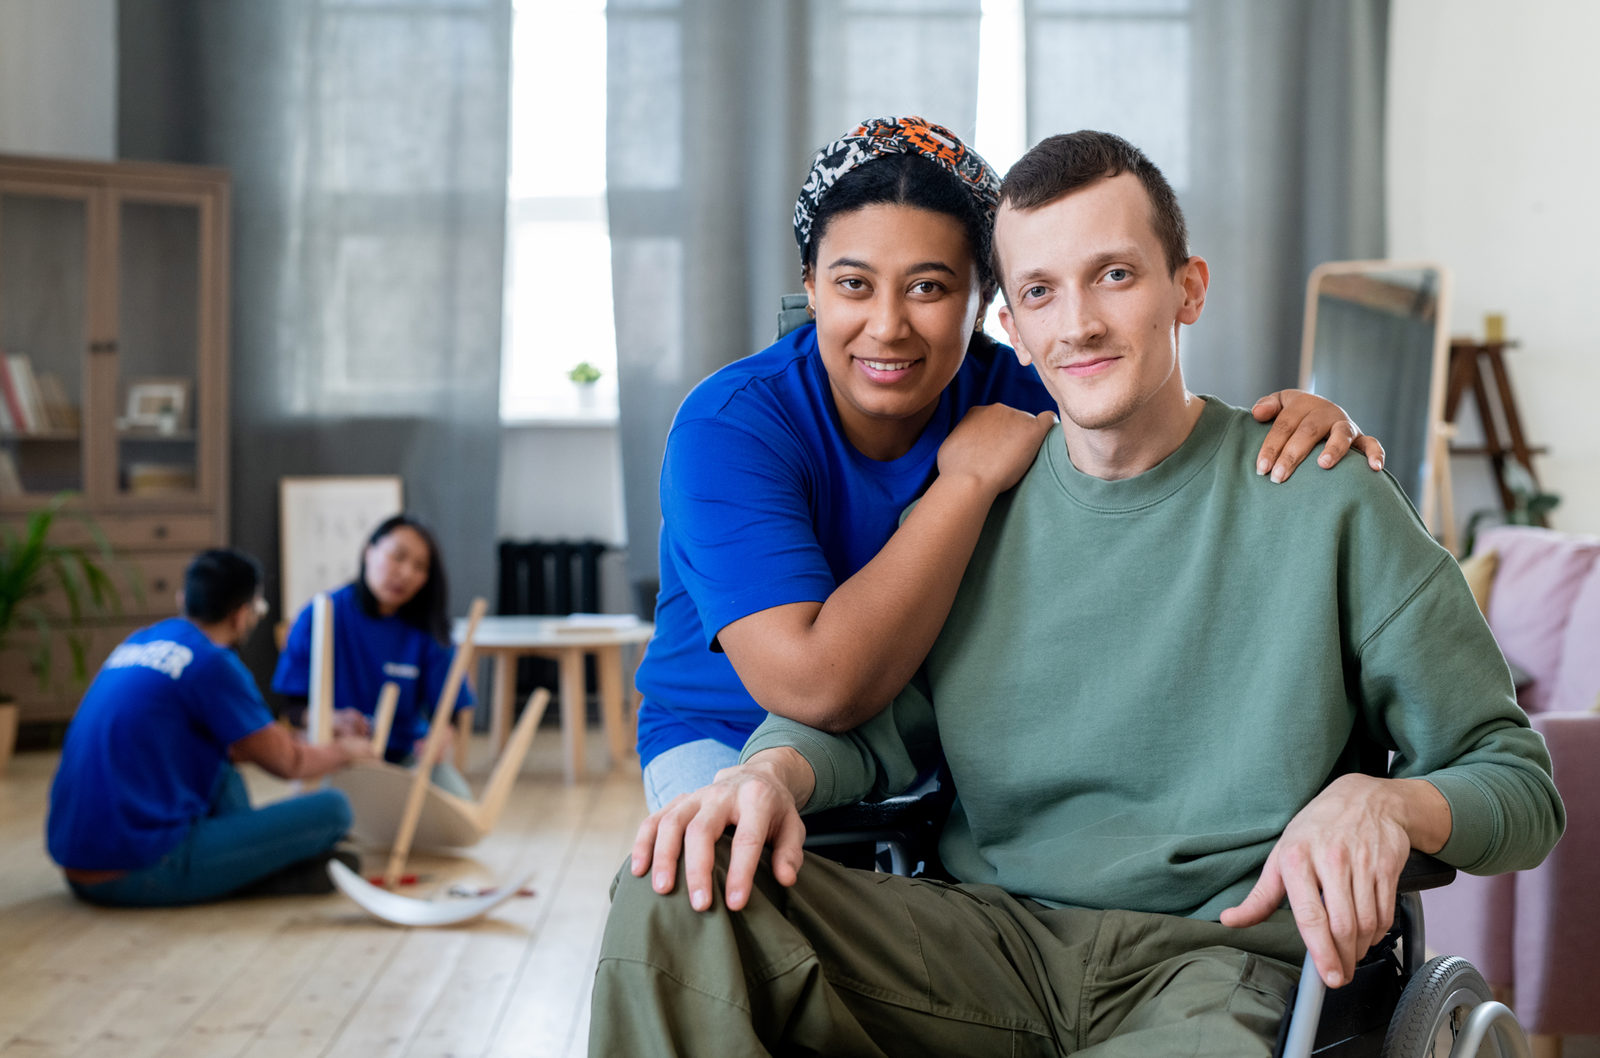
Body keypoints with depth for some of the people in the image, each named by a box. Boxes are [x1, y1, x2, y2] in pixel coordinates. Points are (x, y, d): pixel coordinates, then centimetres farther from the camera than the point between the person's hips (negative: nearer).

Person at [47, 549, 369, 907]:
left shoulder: (138, 642, 14)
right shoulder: (212, 663, -10)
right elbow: (286, 764, 1)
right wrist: (345, 751, 21)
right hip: (145, 874, -9)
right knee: (332, 807, -8)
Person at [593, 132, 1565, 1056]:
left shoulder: (1327, 506, 1)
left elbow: (1519, 781, 4)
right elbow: (864, 716, 12)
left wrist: (1382, 803, -19)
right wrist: (777, 770, -13)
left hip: (1219, 954, -3)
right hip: (993, 936, 3)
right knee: (677, 897, -22)